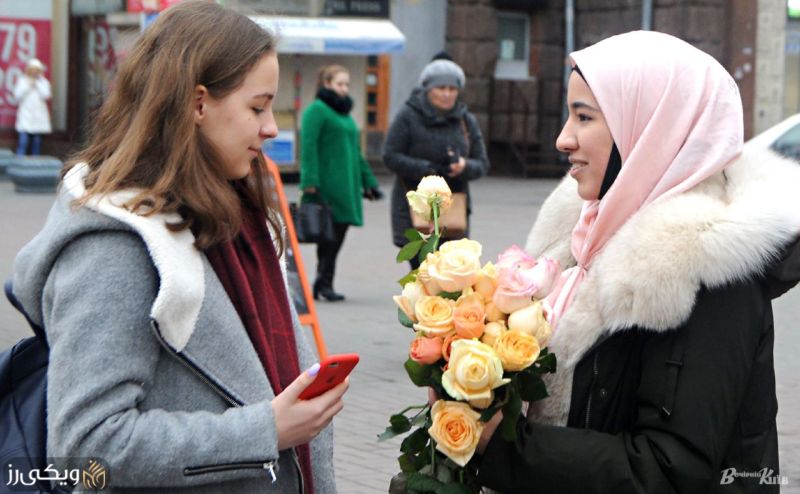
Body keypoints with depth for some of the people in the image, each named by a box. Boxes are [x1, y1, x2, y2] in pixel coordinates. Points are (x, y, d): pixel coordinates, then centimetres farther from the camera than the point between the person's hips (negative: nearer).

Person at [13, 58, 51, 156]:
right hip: (25, 115, -2)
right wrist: (28, 85, -4)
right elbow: (17, 96, -2)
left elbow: (46, 95, -5)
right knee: (23, 141, -11)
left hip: (39, 117, 2)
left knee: (37, 142, 2)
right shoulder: (22, 80, 9)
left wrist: (37, 84, -2)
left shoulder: (43, 82, 11)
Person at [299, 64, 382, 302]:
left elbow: (355, 152, 27)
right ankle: (324, 283, -2)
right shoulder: (317, 110, -5)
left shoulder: (345, 113, 22)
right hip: (326, 186, -8)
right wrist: (309, 182, -20)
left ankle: (324, 283, 10)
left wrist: (368, 182, 23)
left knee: (337, 235, 5)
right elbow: (308, 147, -13)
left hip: (347, 187, 8)